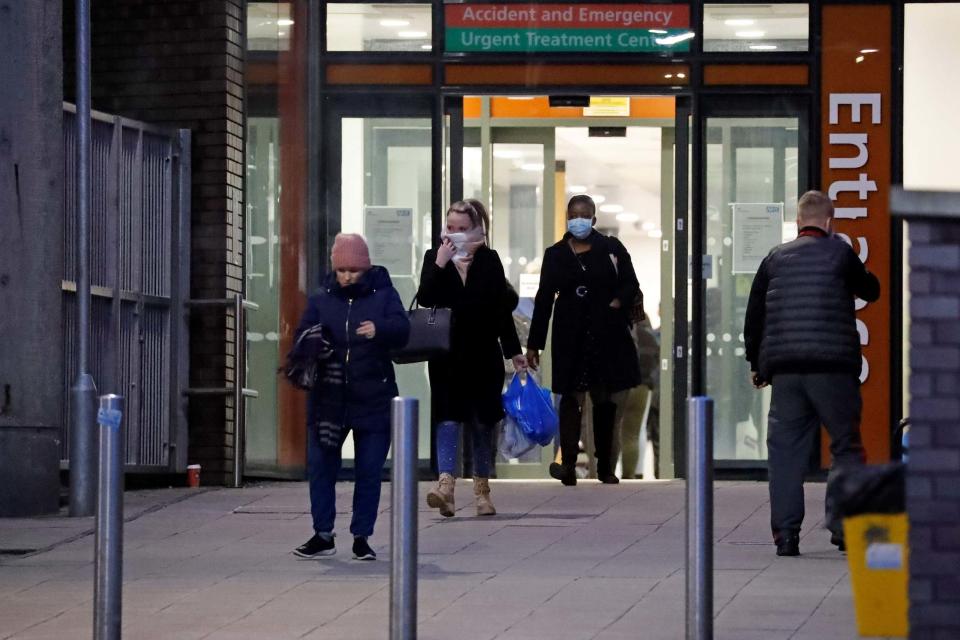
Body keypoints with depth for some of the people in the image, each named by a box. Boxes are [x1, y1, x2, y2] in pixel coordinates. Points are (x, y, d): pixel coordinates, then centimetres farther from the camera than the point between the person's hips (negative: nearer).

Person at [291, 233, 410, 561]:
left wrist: (379, 329, -34)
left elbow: (402, 329, -13)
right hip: (327, 398, 2)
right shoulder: (321, 299, 6)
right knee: (320, 466, 1)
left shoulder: (383, 294, 0)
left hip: (373, 399, -2)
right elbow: (303, 336, 6)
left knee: (369, 471, 3)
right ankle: (323, 535, 10)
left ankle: (362, 537, 13)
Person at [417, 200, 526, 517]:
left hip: (483, 353, 1)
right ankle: (446, 483, -23)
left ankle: (482, 489, 21)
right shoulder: (434, 258, 2)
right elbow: (425, 299, -10)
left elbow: (502, 308, 6)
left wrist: (513, 351, 5)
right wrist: (440, 265, -19)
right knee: (448, 418, -12)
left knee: (483, 421, 9)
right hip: (447, 356, -1)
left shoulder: (489, 260, 3)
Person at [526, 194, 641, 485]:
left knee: (605, 399, 8)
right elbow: (544, 299, 6)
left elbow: (631, 284, 6)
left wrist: (619, 300, -16)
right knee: (572, 397, -9)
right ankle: (568, 464, -19)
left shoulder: (612, 248, 3)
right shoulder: (555, 254, 5)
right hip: (571, 338, -1)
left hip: (607, 335, 1)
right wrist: (534, 343, 5)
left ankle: (605, 466, 17)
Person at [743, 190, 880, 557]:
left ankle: (785, 532, 2)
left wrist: (756, 364, 22)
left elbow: (754, 315, 13)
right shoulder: (839, 253, 0)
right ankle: (844, 526, 0)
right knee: (846, 445, 6)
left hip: (783, 369, 3)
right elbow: (871, 291, 14)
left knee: (785, 449, 6)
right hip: (833, 366, -3)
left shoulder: (775, 259, 11)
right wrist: (860, 276, 35)